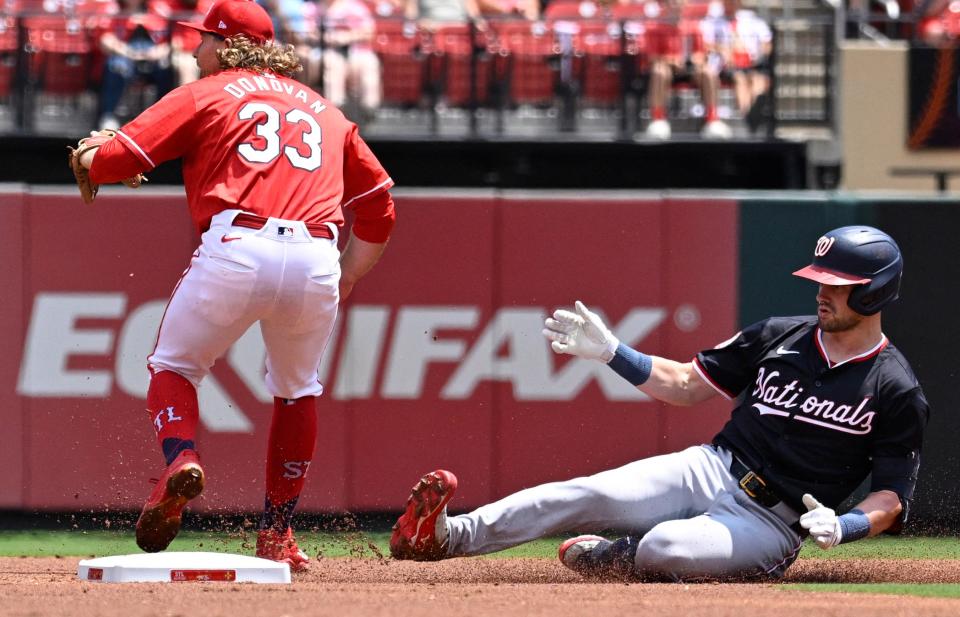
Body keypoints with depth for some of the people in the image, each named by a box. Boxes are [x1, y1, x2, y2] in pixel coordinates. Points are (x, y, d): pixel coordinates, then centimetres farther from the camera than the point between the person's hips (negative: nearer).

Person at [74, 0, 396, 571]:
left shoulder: (203, 96, 15)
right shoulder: (325, 111, 29)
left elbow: (115, 160, 7)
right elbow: (379, 204, 26)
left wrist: (89, 160, 30)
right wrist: (345, 283, 29)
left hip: (237, 250, -3)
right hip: (317, 261, 3)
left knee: (174, 365, 16)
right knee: (297, 390, 24)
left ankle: (180, 458, -15)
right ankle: (278, 535, 20)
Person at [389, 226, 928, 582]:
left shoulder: (898, 394, -6)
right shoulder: (781, 336, 9)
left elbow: (891, 502, -5)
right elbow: (686, 384, 16)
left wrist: (841, 527, -25)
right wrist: (610, 351, 6)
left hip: (773, 523, -5)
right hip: (711, 468, 5)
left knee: (664, 550, -34)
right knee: (588, 496, -19)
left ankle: (607, 558, -2)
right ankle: (447, 536, -22)